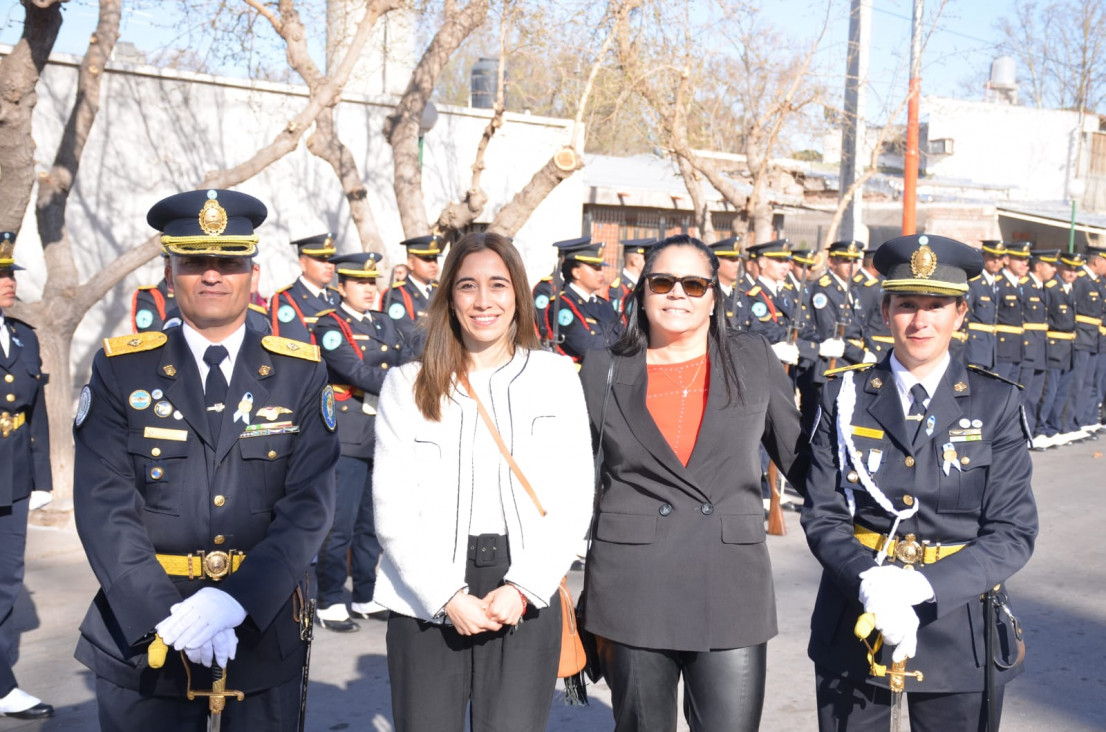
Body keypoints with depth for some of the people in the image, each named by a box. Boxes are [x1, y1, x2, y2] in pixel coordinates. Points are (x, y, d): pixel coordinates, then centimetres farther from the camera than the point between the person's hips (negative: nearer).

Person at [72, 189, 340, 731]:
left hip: (265, 629, 1)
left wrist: (234, 600, -20)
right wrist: (164, 615, -21)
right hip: (143, 630, 0)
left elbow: (310, 505, -7)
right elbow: (105, 507, -8)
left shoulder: (301, 374, 2)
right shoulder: (121, 370, 0)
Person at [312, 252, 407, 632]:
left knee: (373, 523, 12)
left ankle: (367, 596, 22)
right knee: (340, 525, -4)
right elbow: (355, 372, -17)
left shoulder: (386, 325, 17)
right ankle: (330, 603, 5)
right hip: (347, 439, -6)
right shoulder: (330, 325, -5)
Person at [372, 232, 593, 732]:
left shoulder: (556, 376, 5)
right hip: (425, 605, 0)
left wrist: (523, 588, -8)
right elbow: (393, 508, -1)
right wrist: (448, 598, -9)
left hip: (525, 607, 0)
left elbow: (573, 499, 2)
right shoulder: (409, 384, 4)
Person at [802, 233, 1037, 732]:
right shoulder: (845, 396, 0)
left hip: (957, 630, -1)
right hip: (852, 627, 1)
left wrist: (924, 586, -20)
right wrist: (870, 583, -21)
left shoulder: (996, 403, -2)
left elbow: (1012, 533, -6)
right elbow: (822, 517, -2)